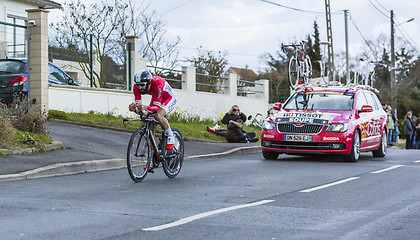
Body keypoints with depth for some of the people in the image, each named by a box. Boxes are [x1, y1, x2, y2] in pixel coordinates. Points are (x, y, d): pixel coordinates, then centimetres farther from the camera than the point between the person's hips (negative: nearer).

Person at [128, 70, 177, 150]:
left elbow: (157, 107, -40)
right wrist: (134, 109, -50)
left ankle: (170, 136, -9)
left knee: (158, 116, -33)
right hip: (156, 98, 6)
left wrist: (145, 108, -59)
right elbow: (138, 106, -26)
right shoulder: (136, 87, -24)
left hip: (169, 98, -6)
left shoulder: (157, 83, -40)